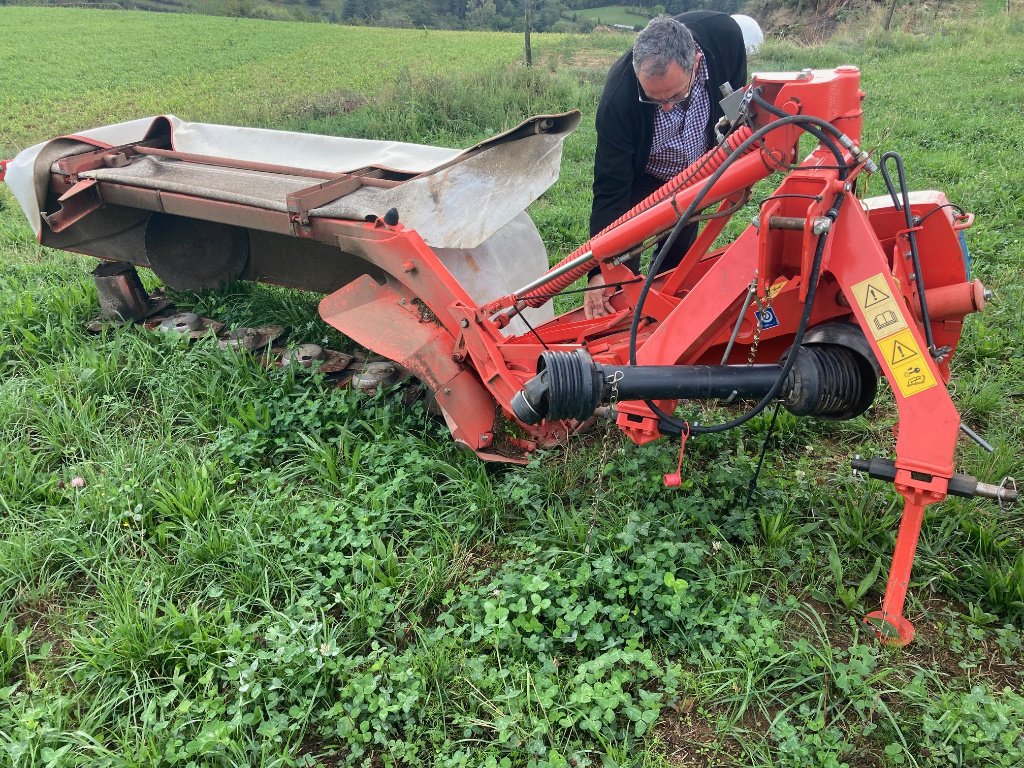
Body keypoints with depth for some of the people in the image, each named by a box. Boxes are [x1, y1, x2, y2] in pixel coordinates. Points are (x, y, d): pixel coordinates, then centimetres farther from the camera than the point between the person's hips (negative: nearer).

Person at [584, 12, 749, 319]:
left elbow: (737, 98, -8)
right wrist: (599, 269, -37)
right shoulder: (618, 99, -41)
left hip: (695, 171, 3)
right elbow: (610, 189, -34)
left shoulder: (725, 35, -32)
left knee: (679, 258, 14)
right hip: (640, 176, -3)